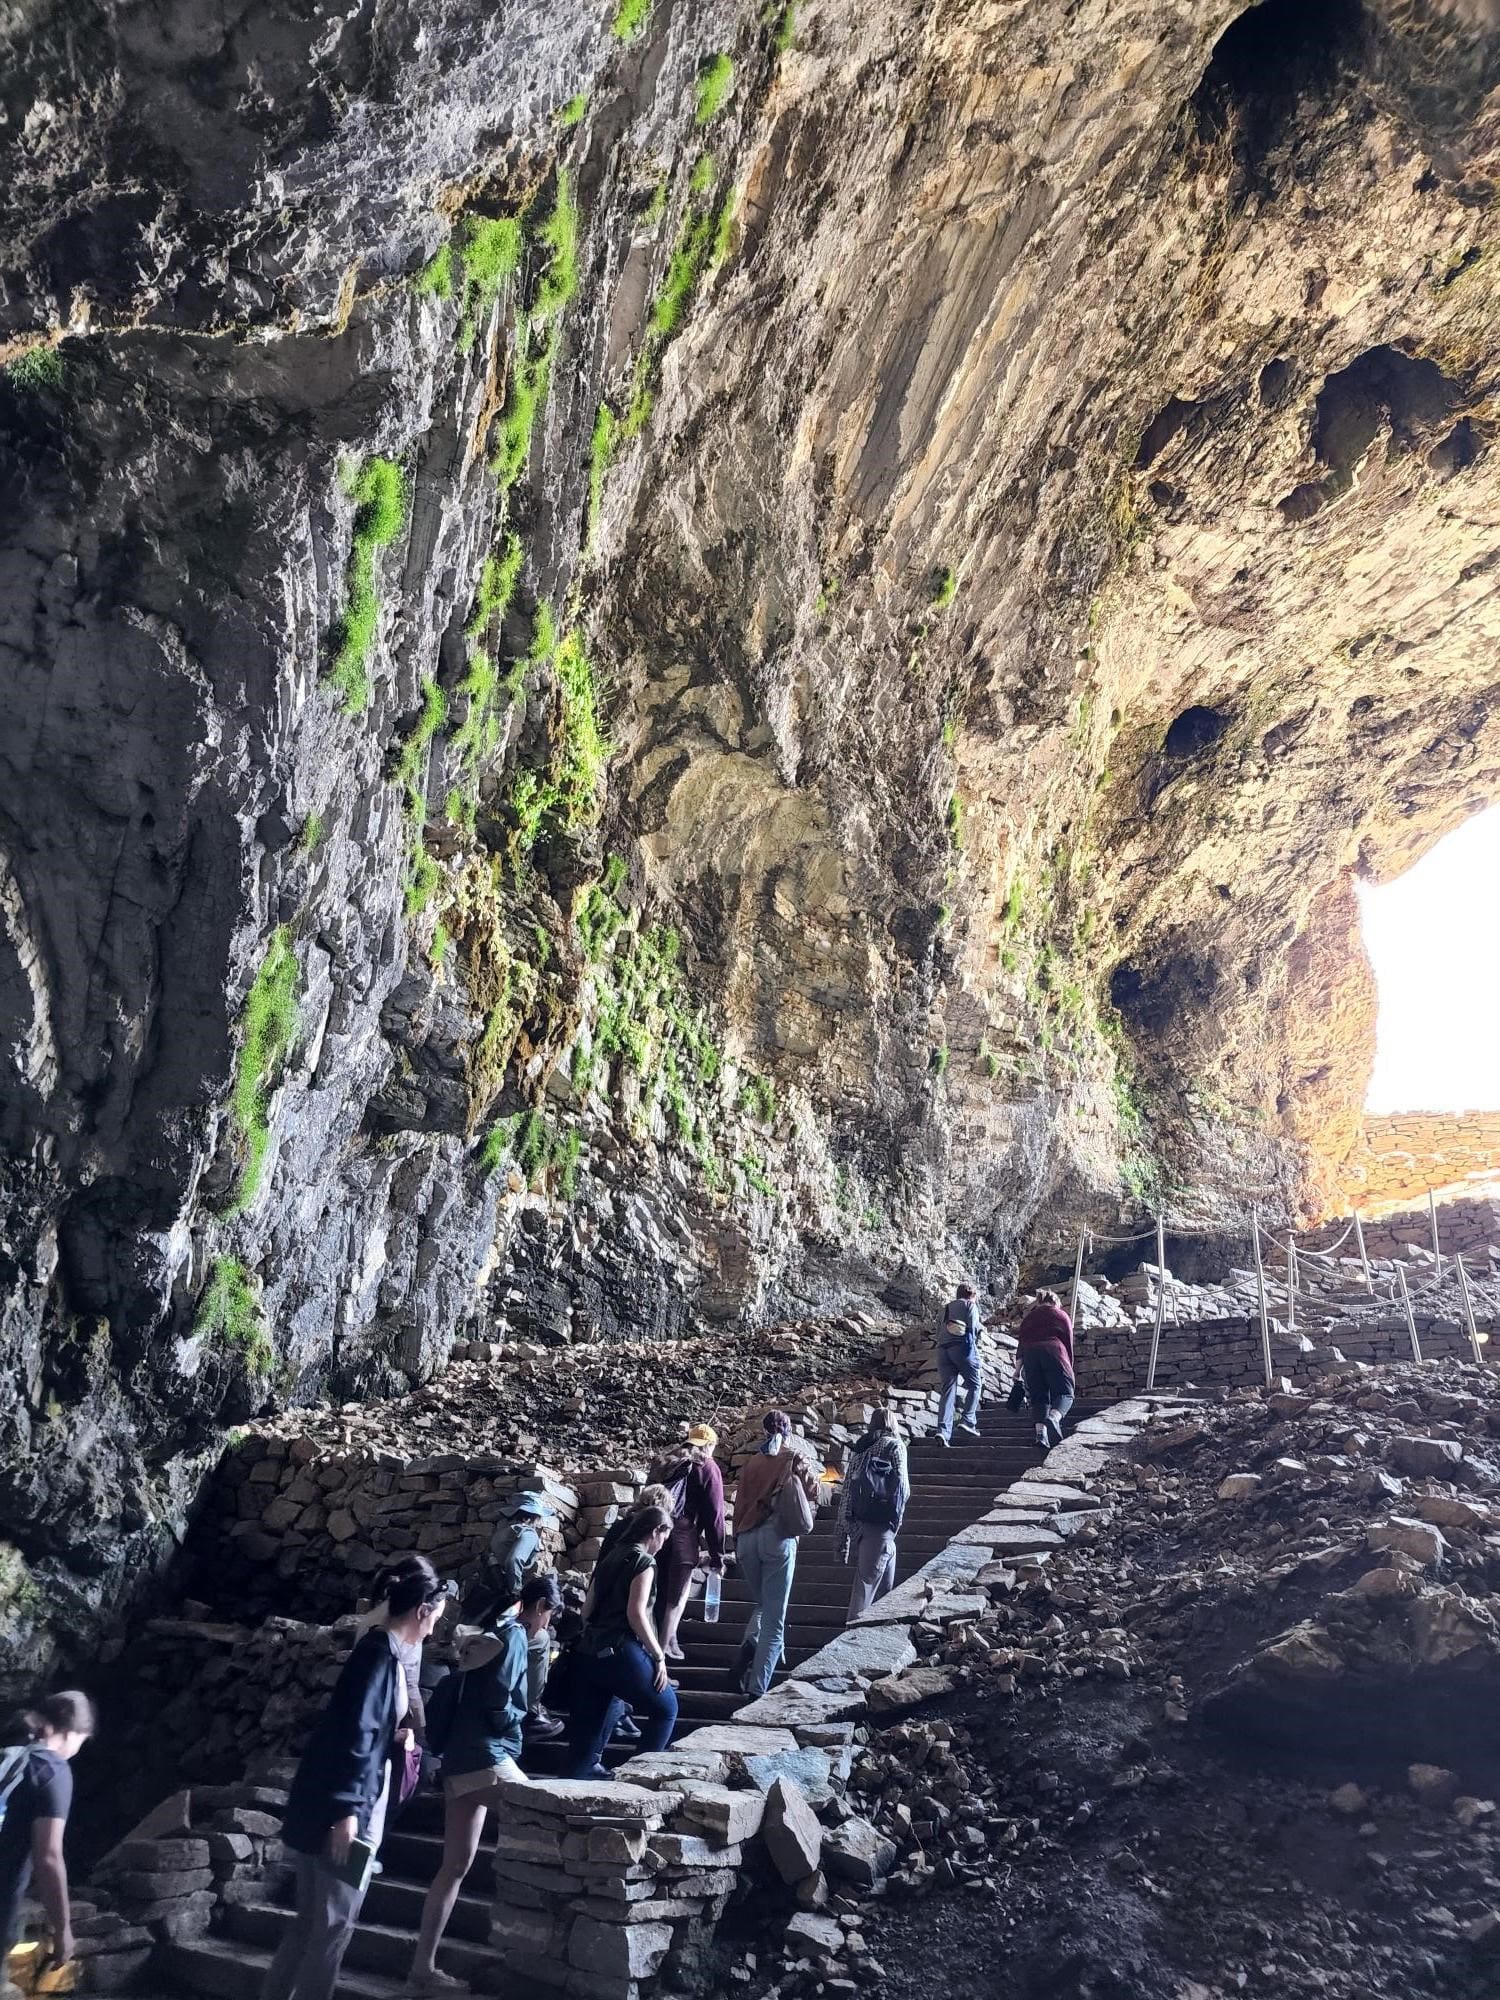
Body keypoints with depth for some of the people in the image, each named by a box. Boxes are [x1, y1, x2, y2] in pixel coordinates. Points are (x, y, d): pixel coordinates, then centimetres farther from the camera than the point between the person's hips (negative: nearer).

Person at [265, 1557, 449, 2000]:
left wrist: (394, 1738, 11)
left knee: (310, 1922, 18)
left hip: (326, 1806, 9)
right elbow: (353, 1733, -23)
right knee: (334, 1926, 2)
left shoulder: (380, 1650, 11)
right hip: (342, 1810, -9)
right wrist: (346, 1810, -23)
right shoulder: (380, 1652, -18)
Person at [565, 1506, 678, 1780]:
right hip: (620, 1652, -8)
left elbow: (587, 1608, 17)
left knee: (589, 1721, 14)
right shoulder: (644, 1561, -6)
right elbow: (636, 1613, -15)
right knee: (665, 1708, 7)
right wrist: (659, 1657, -11)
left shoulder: (611, 1557, 17)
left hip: (588, 1653, 8)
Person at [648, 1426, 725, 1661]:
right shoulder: (707, 1468, 1)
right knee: (677, 1597, 3)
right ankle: (665, 1647, 1)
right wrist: (717, 1556, 2)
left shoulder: (665, 1464, 20)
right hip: (683, 1536, -5)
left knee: (659, 1592, 16)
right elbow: (714, 1515, -2)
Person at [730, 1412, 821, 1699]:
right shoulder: (795, 1460, 3)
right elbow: (814, 1495, 4)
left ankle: (749, 1644, -6)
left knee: (760, 1604, 23)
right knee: (774, 1618, 1)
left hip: (747, 1536, 3)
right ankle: (757, 1690, -6)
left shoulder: (751, 1464, 11)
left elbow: (739, 1503, 11)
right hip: (778, 1536, -3)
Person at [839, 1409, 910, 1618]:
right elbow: (901, 1484, -7)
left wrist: (846, 1523, 15)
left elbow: (847, 1485, 13)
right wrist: (898, 1517, 3)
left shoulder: (860, 1447, 16)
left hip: (856, 1520, 6)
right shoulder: (895, 1446, 2)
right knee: (867, 1577, -6)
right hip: (880, 1522, -6)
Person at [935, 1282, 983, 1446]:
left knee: (948, 1389, 0)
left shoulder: (944, 1309, 27)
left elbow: (938, 1332, 21)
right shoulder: (970, 1305, 10)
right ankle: (968, 1420, -4)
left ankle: (943, 1430, -13)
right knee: (974, 1385, 10)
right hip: (963, 1346, -5)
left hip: (942, 1348, 5)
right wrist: (974, 1344, 9)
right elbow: (973, 1327, -3)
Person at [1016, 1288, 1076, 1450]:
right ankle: (1053, 1418, -32)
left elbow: (1021, 1341, 17)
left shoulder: (1029, 1317, 27)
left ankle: (1040, 1433, -10)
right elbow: (1068, 1343, 15)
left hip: (1029, 1354, 3)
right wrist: (1069, 1367, 21)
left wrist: (1018, 1366, 15)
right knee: (1065, 1393, -3)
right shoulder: (1061, 1316, 21)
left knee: (1039, 1397, 7)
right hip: (1053, 1351, -3)